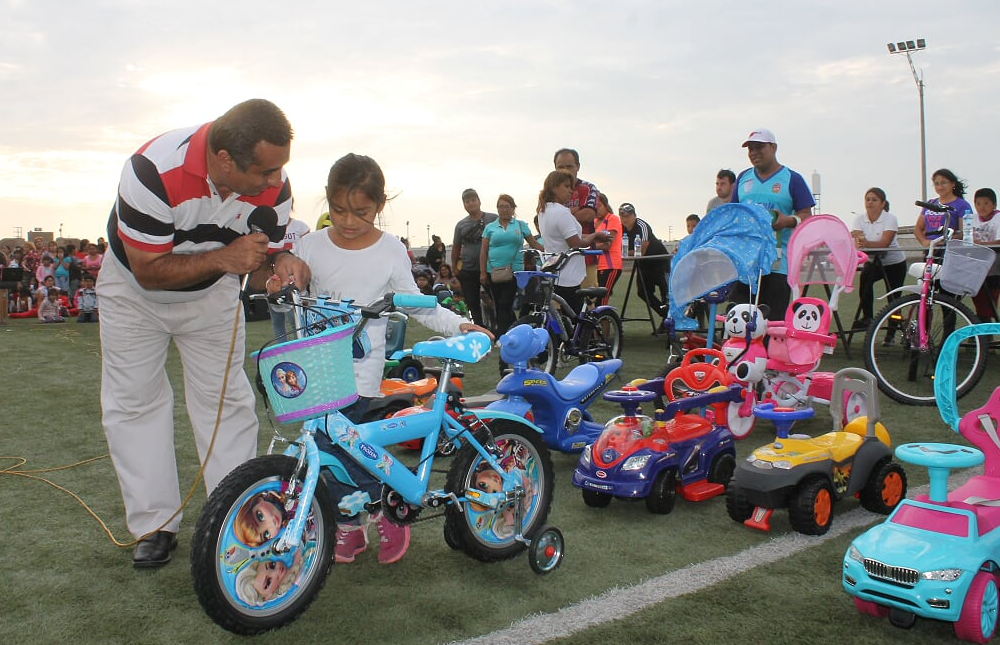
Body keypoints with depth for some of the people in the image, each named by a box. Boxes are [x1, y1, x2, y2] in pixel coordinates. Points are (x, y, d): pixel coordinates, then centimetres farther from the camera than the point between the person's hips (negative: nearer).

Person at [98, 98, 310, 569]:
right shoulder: (154, 172, -36)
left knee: (227, 402, -1)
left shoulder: (272, 187, -24)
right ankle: (154, 525, 10)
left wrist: (280, 264, -35)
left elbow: (259, 267, -12)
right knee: (133, 402, 0)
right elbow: (148, 271, -29)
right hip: (134, 289, -2)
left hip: (212, 293, 2)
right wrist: (223, 257, -40)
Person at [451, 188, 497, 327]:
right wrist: (453, 268, 14)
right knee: (473, 304, 6)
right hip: (468, 271, 3)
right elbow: (456, 247, 16)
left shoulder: (493, 219, -1)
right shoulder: (461, 225, 9)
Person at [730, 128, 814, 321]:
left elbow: (806, 216, 0)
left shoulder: (791, 179, 5)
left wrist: (788, 221, -20)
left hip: (777, 262, -3)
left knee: (774, 319, -4)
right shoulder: (743, 178, 17)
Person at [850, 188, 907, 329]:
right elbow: (856, 241, -20)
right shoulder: (859, 219, -5)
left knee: (893, 299, 0)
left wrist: (867, 244, -49)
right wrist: (858, 244, -44)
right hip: (873, 261, 2)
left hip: (894, 263, -2)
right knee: (865, 276, -32)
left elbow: (884, 243, -31)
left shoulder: (890, 218, -16)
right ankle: (867, 317, -27)